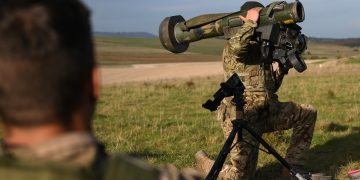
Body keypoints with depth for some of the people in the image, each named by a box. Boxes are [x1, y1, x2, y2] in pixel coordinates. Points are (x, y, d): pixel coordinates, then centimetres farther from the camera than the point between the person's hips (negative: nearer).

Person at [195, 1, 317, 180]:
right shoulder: (232, 47, -8)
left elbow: (271, 87, 20)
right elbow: (237, 45, -37)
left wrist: (280, 68, 1)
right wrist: (251, 22, -22)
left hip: (267, 112, 7)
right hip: (242, 118, -7)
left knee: (308, 114, 4)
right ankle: (204, 162, 25)